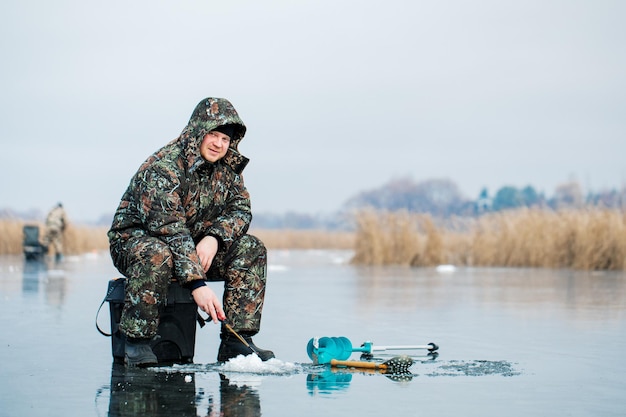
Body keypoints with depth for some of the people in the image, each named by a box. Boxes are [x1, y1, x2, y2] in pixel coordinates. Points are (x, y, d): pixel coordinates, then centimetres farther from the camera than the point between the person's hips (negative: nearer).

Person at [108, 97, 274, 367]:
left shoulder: (228, 167, -2)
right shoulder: (163, 168, -26)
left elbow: (240, 209, 0)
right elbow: (170, 230, -33)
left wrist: (214, 237, -23)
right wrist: (197, 285, -41)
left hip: (192, 245, 7)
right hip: (134, 238, -7)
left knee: (251, 250, -11)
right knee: (159, 255, -41)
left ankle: (235, 342, -13)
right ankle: (136, 343, -28)